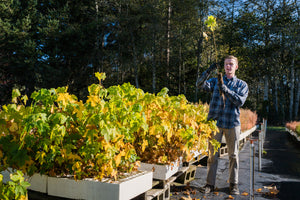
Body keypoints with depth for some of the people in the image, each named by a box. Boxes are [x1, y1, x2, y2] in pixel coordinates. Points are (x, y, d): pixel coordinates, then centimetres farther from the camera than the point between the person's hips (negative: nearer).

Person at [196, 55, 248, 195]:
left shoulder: (242, 85, 10)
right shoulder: (216, 81, 12)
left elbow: (240, 101, -7)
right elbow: (200, 85, -5)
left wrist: (225, 90, -19)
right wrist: (208, 71, -21)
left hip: (232, 123, 0)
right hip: (215, 122, 0)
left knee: (233, 155, 7)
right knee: (212, 154, 2)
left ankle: (233, 184, 20)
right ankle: (210, 184, 11)